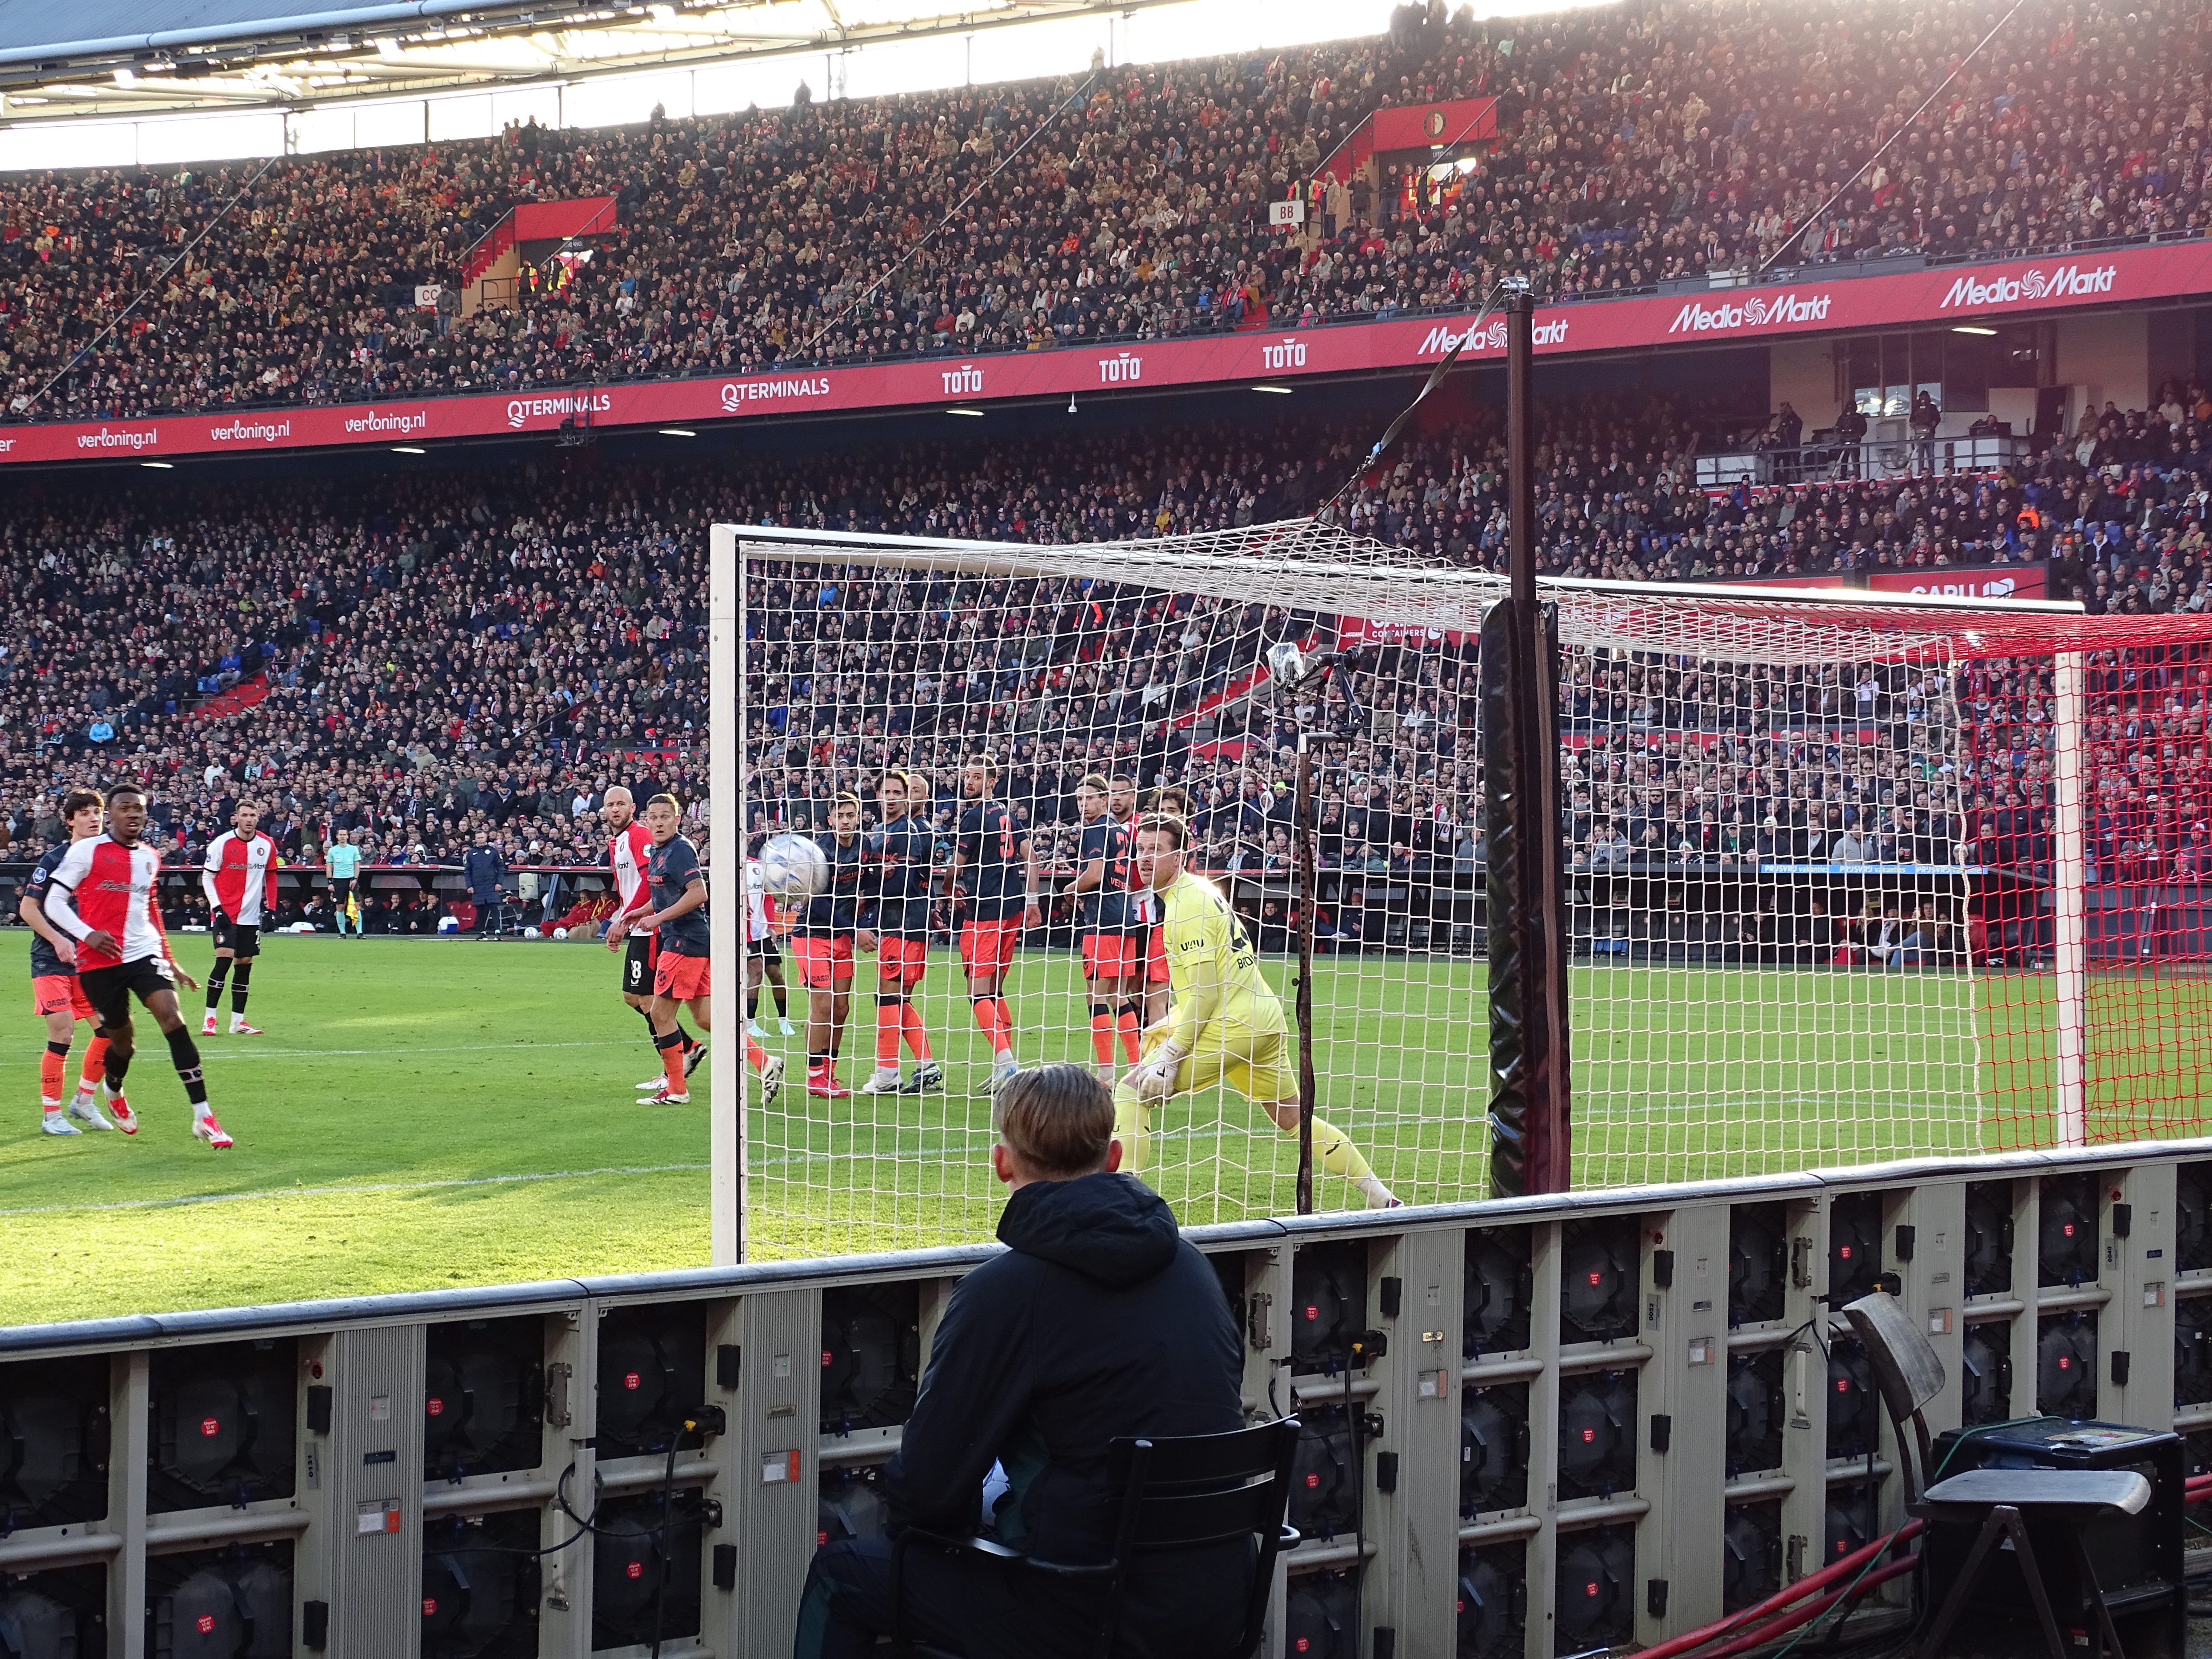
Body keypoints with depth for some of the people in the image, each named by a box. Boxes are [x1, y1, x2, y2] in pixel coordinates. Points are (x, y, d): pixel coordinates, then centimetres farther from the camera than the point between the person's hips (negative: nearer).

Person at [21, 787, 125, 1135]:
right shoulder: (55, 859, -10)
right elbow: (27, 908, -9)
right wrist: (57, 940, -19)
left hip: (90, 959, 5)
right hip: (51, 961, -5)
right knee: (62, 1034, -10)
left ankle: (83, 1101, 18)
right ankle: (51, 1115, 3)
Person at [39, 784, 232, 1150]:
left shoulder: (150, 858, 13)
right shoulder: (87, 851, -4)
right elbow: (54, 902, -5)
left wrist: (172, 963, 26)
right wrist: (87, 934, -21)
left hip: (145, 954, 3)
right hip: (100, 961, -3)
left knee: (172, 1019, -18)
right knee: (122, 1040, 5)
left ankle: (203, 1116, -20)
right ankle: (114, 1092, 43)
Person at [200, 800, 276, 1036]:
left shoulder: (267, 845, 3)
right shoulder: (222, 843, -8)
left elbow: (271, 877, 16)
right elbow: (207, 876, -2)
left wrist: (270, 907, 9)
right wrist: (217, 907, -11)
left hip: (252, 916, 4)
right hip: (226, 913, -4)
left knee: (245, 964, 5)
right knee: (224, 960, -16)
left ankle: (237, 1022, 12)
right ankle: (210, 1019, -8)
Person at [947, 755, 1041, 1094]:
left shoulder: (974, 816, -10)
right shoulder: (1008, 813, 13)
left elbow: (957, 867, -4)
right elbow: (1030, 856, 12)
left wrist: (952, 890, 17)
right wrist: (1032, 900, 14)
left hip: (985, 912, -8)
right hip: (1013, 909, 8)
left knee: (979, 992, -9)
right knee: (995, 990, 15)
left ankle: (1004, 1061, -24)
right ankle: (1006, 1067, 15)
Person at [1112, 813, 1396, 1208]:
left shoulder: (1186, 907, -14)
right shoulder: (1199, 890, 16)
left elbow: (1207, 992, -19)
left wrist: (1171, 1055, -19)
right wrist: (1172, 1024, 22)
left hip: (1231, 1026, -10)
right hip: (1266, 1018, 10)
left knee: (1130, 1092, -8)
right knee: (1292, 1118, 21)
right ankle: (1383, 1201, 23)